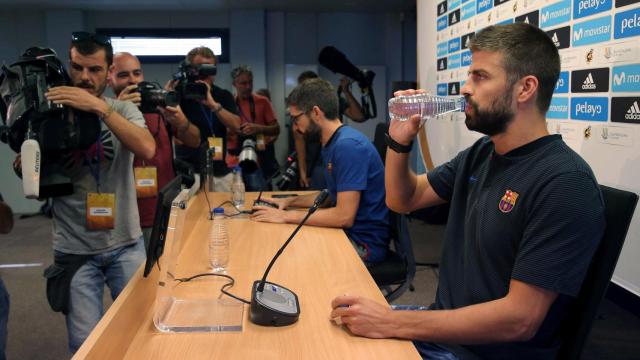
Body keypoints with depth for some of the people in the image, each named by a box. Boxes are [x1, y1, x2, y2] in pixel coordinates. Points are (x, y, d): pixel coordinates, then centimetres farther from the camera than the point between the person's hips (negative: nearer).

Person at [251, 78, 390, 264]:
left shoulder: (348, 145, -22)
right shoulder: (331, 144, 10)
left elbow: (344, 216, -26)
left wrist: (287, 216, -18)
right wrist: (290, 201, 10)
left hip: (364, 244, -9)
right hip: (346, 233, 9)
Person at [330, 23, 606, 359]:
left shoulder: (566, 183, -23)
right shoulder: (480, 154, 5)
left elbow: (519, 319, -26)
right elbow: (403, 200, 14)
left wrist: (392, 323, -26)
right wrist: (399, 140, -4)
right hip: (443, 326, 7)